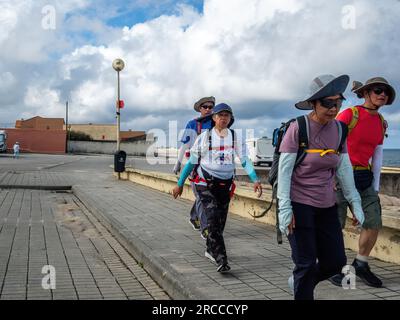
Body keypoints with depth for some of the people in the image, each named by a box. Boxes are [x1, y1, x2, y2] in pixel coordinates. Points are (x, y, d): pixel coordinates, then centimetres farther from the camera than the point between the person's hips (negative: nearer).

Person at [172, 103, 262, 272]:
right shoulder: (204, 137, -3)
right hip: (205, 184, -3)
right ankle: (221, 259, -18)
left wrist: (255, 179, -22)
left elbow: (245, 160, -6)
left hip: (225, 185, 3)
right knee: (213, 218, -18)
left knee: (220, 221, 11)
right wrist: (180, 184, 4)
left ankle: (210, 250, 36)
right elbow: (191, 162, 2)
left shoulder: (236, 137, 2)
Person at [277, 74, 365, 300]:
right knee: (306, 263, 0)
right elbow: (284, 170, -13)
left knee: (336, 261, 10)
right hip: (299, 205, -6)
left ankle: (300, 281, 36)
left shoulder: (339, 129, 3)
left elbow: (344, 169, 9)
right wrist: (285, 208, -16)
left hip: (327, 206, 6)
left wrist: (355, 202, 7)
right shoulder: (298, 128, -13)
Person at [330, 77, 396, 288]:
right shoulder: (349, 114, -11)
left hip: (364, 177, 7)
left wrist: (375, 187, 13)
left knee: (374, 222, 3)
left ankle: (360, 265, 22)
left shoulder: (381, 123, 11)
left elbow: (377, 156, 15)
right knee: (336, 225, 1)